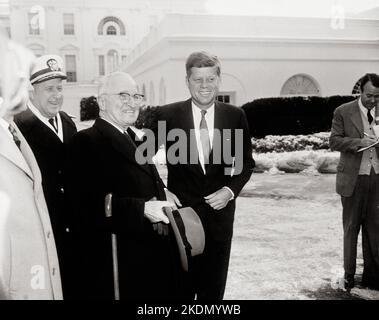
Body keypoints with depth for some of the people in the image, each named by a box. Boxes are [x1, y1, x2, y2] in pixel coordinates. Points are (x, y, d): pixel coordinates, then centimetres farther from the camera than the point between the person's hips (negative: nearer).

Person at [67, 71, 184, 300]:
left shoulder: (136, 137, 15)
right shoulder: (86, 141, -12)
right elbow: (87, 203, -22)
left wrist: (162, 193, 5)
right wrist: (142, 208, -26)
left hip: (157, 252, 8)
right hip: (121, 259, -8)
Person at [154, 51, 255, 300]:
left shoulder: (235, 116, -2)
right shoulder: (168, 115, -7)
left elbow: (246, 162, 8)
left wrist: (231, 190, -7)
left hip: (220, 211, 2)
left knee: (214, 287, 16)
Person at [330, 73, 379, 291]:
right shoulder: (344, 112, -2)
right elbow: (334, 141, -4)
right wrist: (359, 142, -19)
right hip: (353, 178, -3)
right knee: (351, 227, 8)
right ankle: (349, 275, 19)